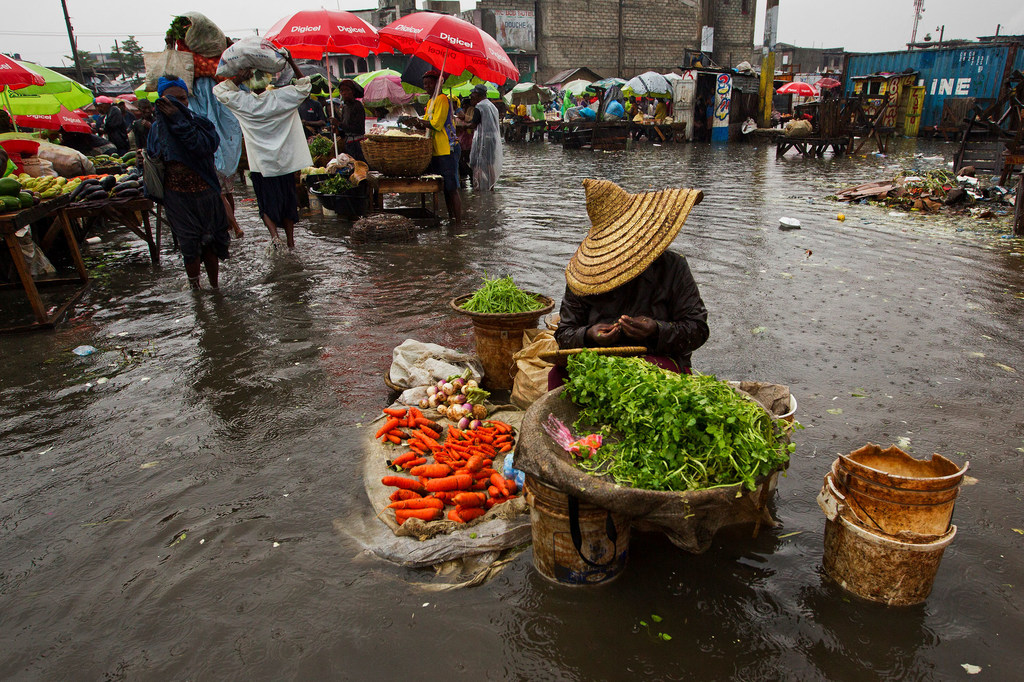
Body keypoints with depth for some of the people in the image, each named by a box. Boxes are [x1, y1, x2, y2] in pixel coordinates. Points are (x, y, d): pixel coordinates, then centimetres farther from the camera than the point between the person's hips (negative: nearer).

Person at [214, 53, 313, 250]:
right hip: (284, 161, 1)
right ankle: (291, 242, 17)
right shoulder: (280, 98, -10)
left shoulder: (243, 102, -9)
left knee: (266, 203, 12)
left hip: (260, 164, -1)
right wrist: (291, 62, 1)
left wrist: (236, 80, -9)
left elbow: (218, 90, 3)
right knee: (288, 201, 12)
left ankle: (274, 233, -12)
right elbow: (304, 86, 3)